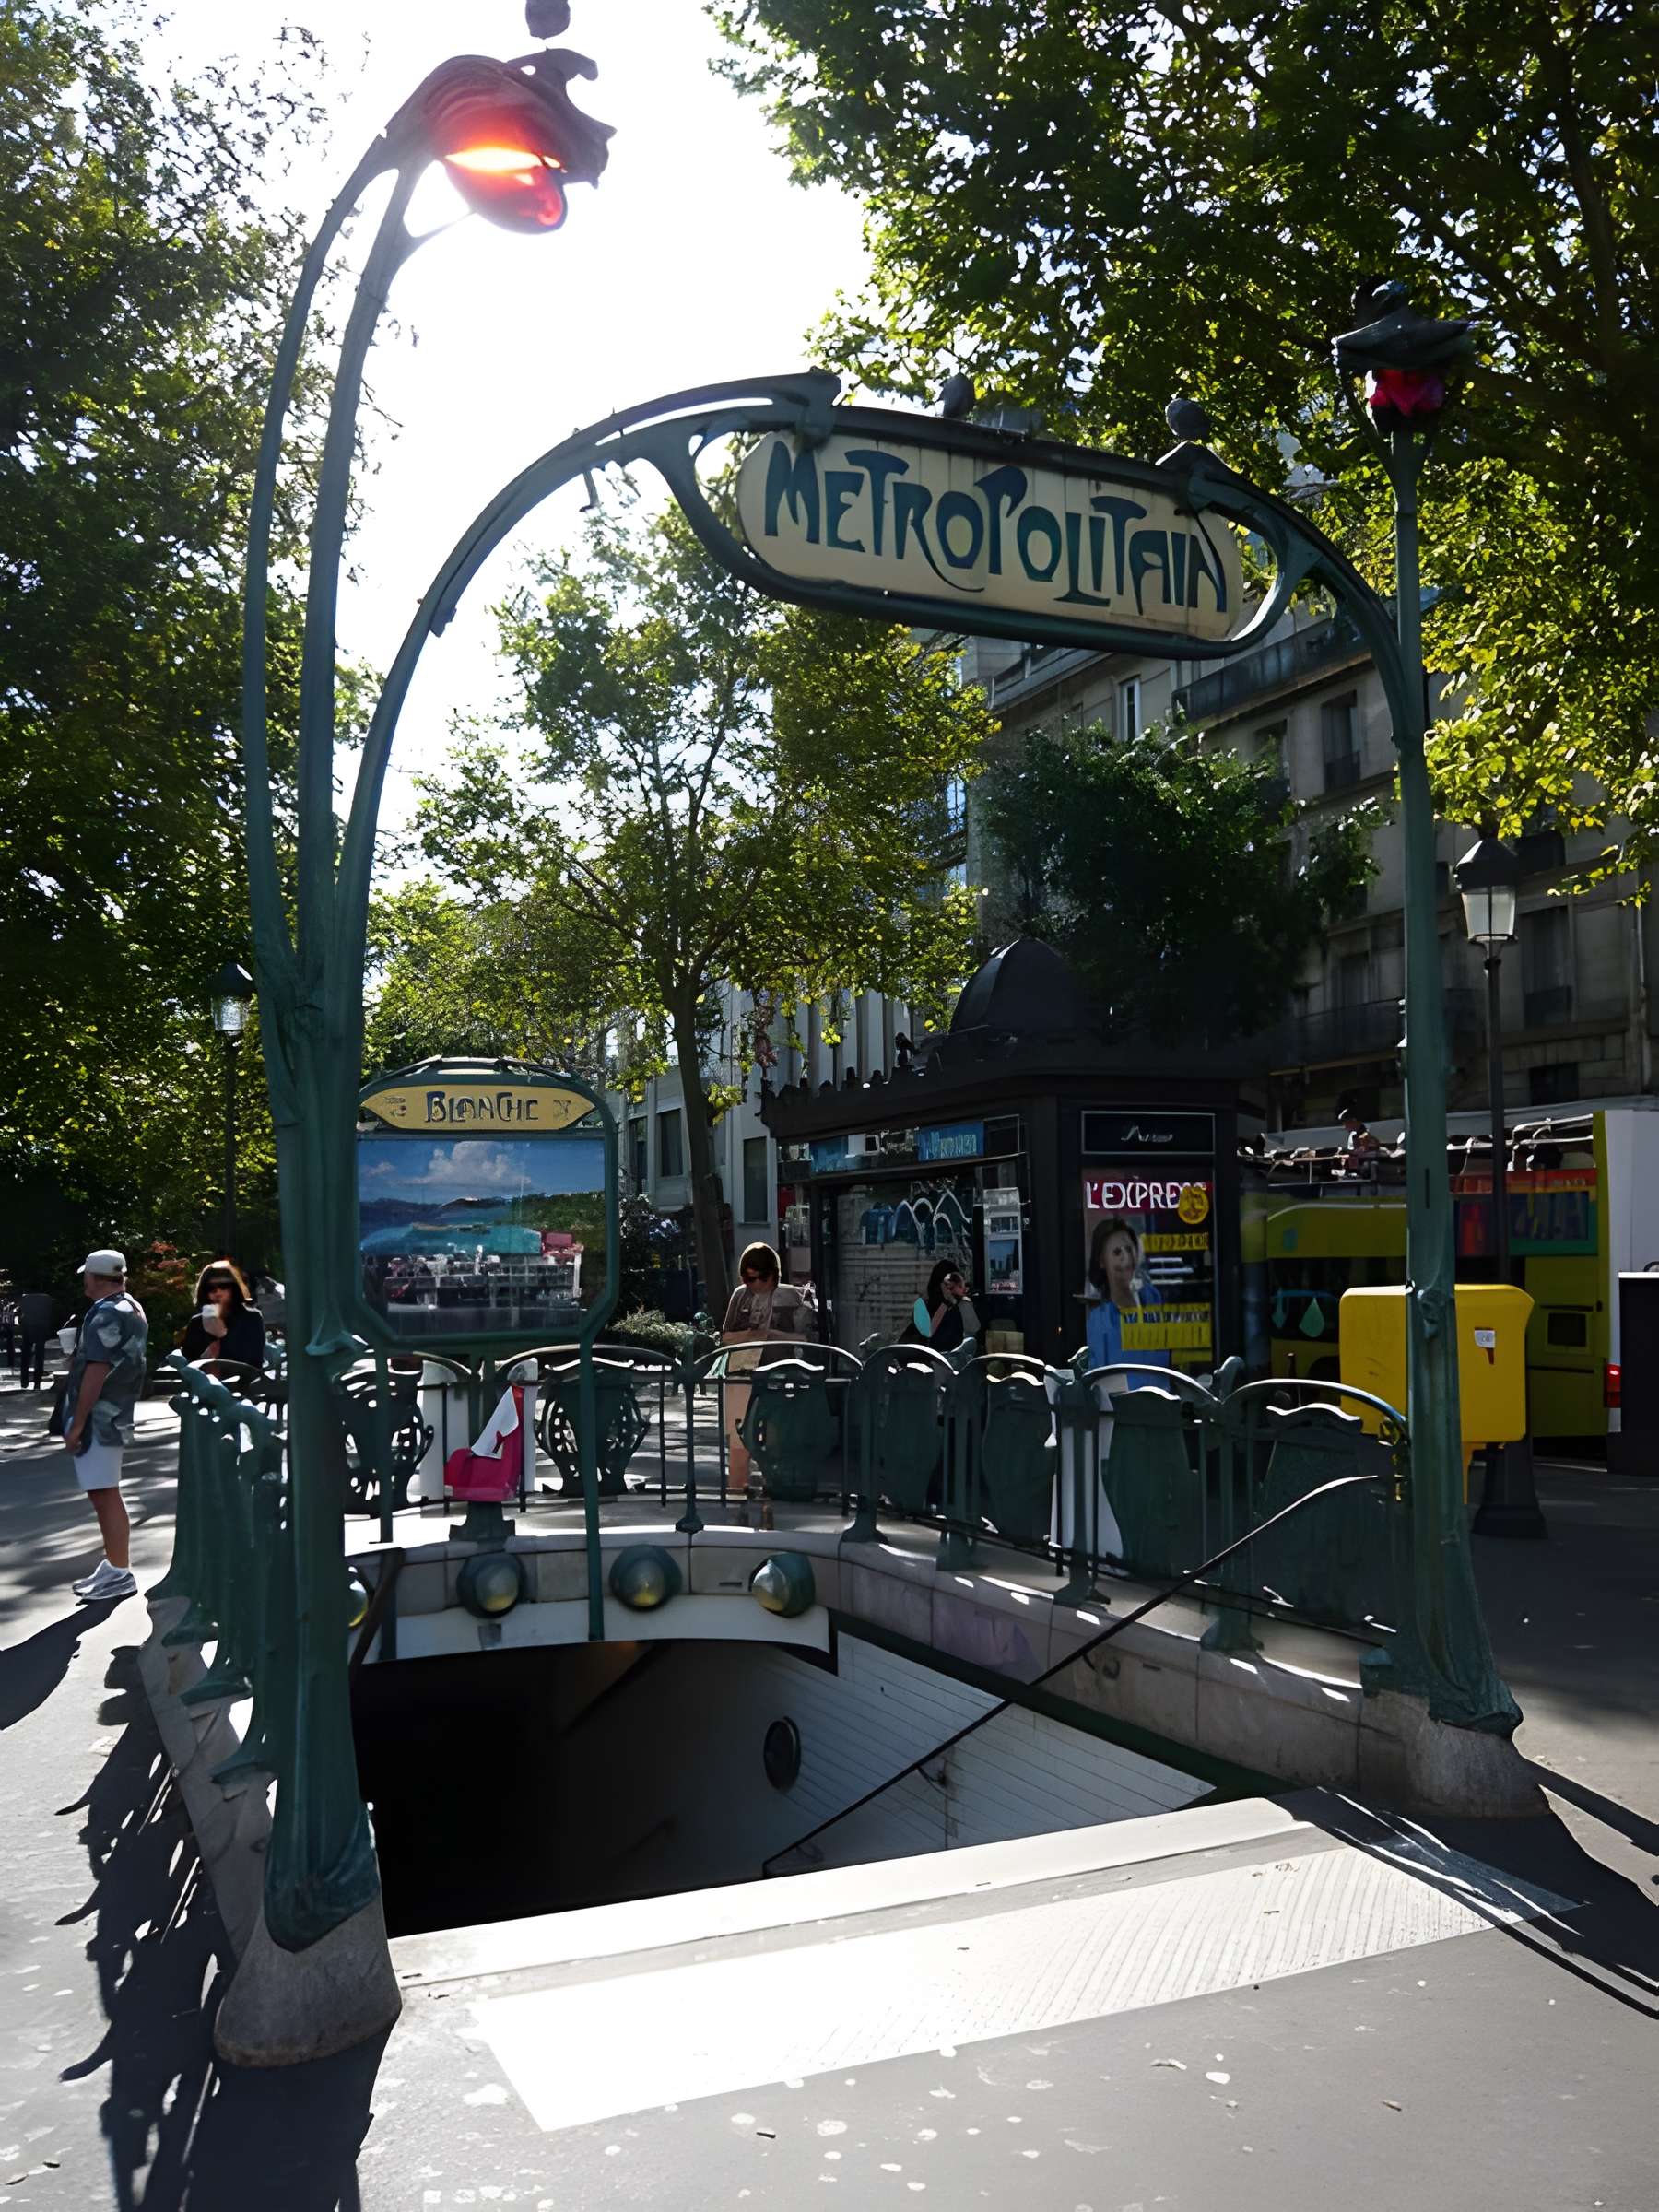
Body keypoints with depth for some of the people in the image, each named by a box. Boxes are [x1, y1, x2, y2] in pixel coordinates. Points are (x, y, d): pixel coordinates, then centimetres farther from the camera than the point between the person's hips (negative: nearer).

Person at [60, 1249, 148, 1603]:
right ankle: (114, 1565, 24)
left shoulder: (106, 1315, -17)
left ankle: (119, 1574, -2)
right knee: (105, 1494, 17)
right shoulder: (133, 1309, 14)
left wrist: (77, 1424, -19)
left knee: (104, 1494, -5)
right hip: (117, 1413, 10)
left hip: (98, 1416, -10)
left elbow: (96, 1373, -21)